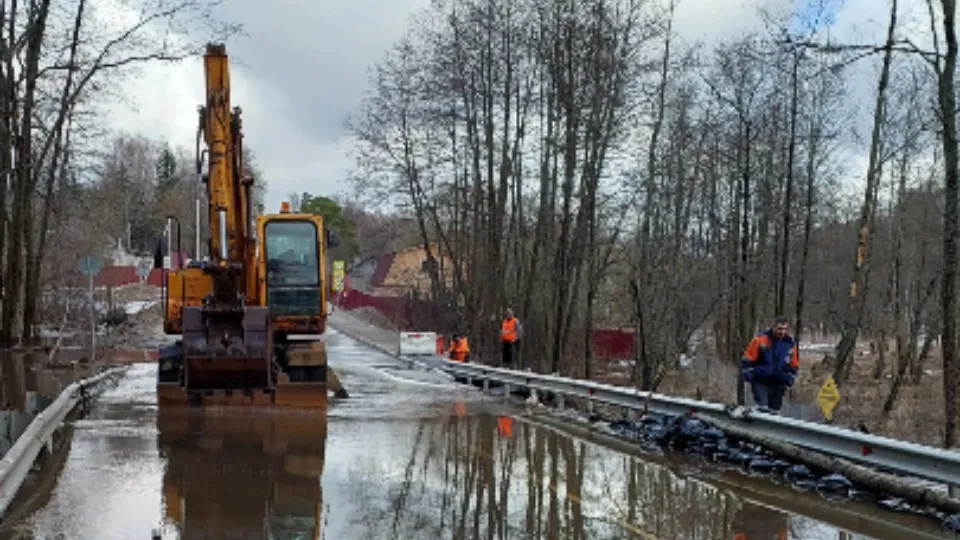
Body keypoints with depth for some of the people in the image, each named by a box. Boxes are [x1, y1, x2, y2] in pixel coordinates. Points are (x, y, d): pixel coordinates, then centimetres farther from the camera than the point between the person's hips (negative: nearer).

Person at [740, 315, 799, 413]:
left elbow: (794, 366, 17)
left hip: (778, 384, 4)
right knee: (763, 407, -20)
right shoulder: (760, 340, -7)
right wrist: (747, 374, -7)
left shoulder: (790, 344, 6)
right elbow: (747, 360, -2)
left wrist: (789, 380, 10)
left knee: (774, 411, 10)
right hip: (760, 381, -4)